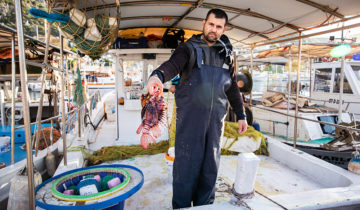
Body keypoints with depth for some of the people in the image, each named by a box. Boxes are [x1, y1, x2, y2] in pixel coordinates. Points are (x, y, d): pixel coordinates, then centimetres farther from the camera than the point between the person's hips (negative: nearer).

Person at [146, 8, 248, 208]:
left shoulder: (225, 55, 17)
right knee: (186, 164, -1)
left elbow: (232, 88, 22)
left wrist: (241, 115, 20)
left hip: (215, 118, 5)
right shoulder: (189, 48, 3)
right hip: (189, 117, -4)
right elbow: (173, 64, -18)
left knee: (210, 166, 11)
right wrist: (158, 75, -41)